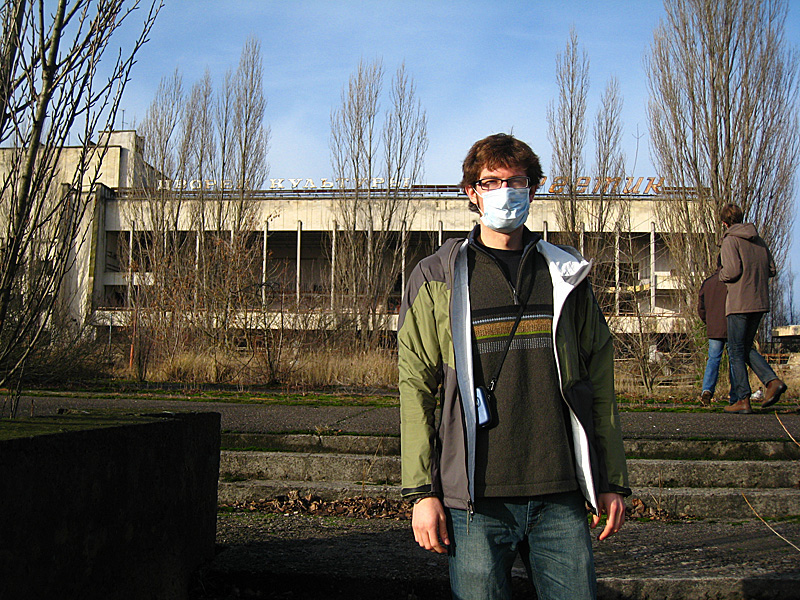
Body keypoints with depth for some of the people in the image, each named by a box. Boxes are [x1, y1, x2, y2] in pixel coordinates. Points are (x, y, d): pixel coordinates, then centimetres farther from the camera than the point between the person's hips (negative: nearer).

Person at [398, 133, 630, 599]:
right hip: (475, 499, -2)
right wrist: (421, 490, -5)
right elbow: (416, 386, 1)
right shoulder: (437, 279, 4)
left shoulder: (567, 276, 11)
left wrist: (613, 480, 9)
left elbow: (599, 381, 12)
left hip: (561, 495, 2)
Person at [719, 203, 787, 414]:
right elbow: (771, 269, 11)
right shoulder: (758, 240, 13)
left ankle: (742, 400, -1)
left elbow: (732, 270, -19)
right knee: (746, 347, 19)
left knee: (736, 352, 1)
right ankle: (772, 381, 2)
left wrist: (721, 275, 1)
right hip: (760, 302, 7)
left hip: (740, 303, -7)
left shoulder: (730, 241, -8)